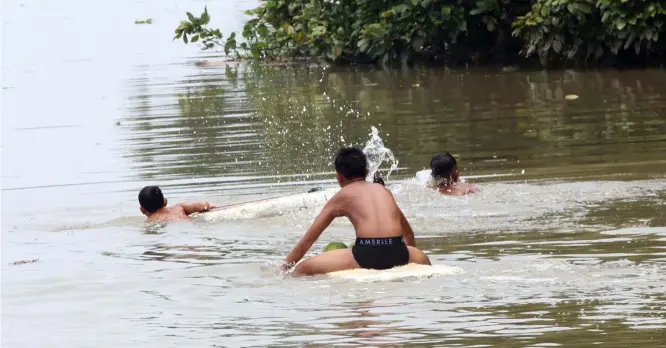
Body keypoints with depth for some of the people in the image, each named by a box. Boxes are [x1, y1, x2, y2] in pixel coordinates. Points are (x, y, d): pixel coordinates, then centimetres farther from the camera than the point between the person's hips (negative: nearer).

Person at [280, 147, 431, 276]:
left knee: (303, 269, 2)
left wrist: (283, 269, 28)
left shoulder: (341, 196, 18)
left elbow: (307, 241, 18)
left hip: (366, 255, -4)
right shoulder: (383, 190, 28)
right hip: (397, 254, 4)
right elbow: (408, 233, 39)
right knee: (423, 259, 37)